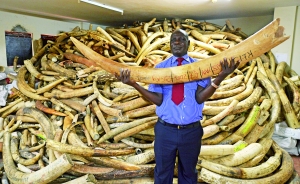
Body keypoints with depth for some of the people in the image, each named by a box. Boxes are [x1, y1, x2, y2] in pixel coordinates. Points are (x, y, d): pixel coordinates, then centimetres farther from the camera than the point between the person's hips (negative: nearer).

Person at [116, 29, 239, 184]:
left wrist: (220, 78, -27)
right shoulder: (160, 67, 1)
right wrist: (134, 84, -22)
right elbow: (158, 99, -9)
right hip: (165, 130, 0)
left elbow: (200, 97, -13)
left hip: (192, 131, 0)